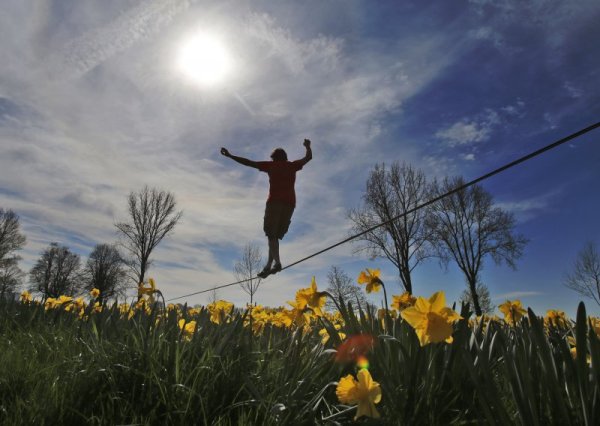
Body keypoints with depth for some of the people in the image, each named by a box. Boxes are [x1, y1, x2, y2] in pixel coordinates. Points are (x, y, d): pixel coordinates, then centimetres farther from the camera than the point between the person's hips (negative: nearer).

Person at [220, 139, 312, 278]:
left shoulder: (271, 165, 12)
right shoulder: (292, 166, 19)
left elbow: (249, 162, 10)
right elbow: (309, 157, 31)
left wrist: (230, 155, 16)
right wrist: (307, 147, 51)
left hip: (275, 201, -3)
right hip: (290, 203, 4)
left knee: (271, 234, -6)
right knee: (276, 234, 7)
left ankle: (277, 262, -24)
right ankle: (269, 264, 2)